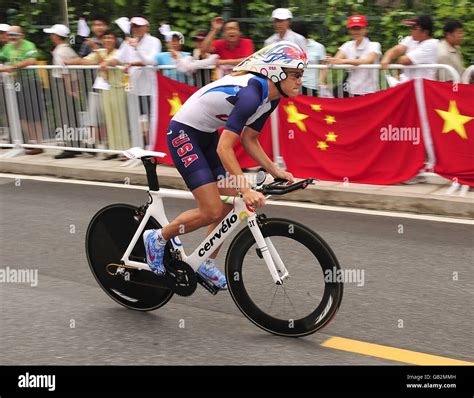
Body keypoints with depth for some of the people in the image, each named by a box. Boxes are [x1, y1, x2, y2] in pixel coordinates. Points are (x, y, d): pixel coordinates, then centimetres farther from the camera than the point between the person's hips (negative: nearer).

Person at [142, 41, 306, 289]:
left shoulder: (271, 97, -2)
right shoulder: (251, 94, -30)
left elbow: (249, 140, 6)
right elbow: (224, 149, -35)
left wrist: (275, 170, -4)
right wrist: (246, 190, -40)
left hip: (206, 135, 10)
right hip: (183, 133, -10)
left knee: (231, 203, 7)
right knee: (212, 211, -14)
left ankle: (206, 264, 22)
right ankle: (157, 238, 8)